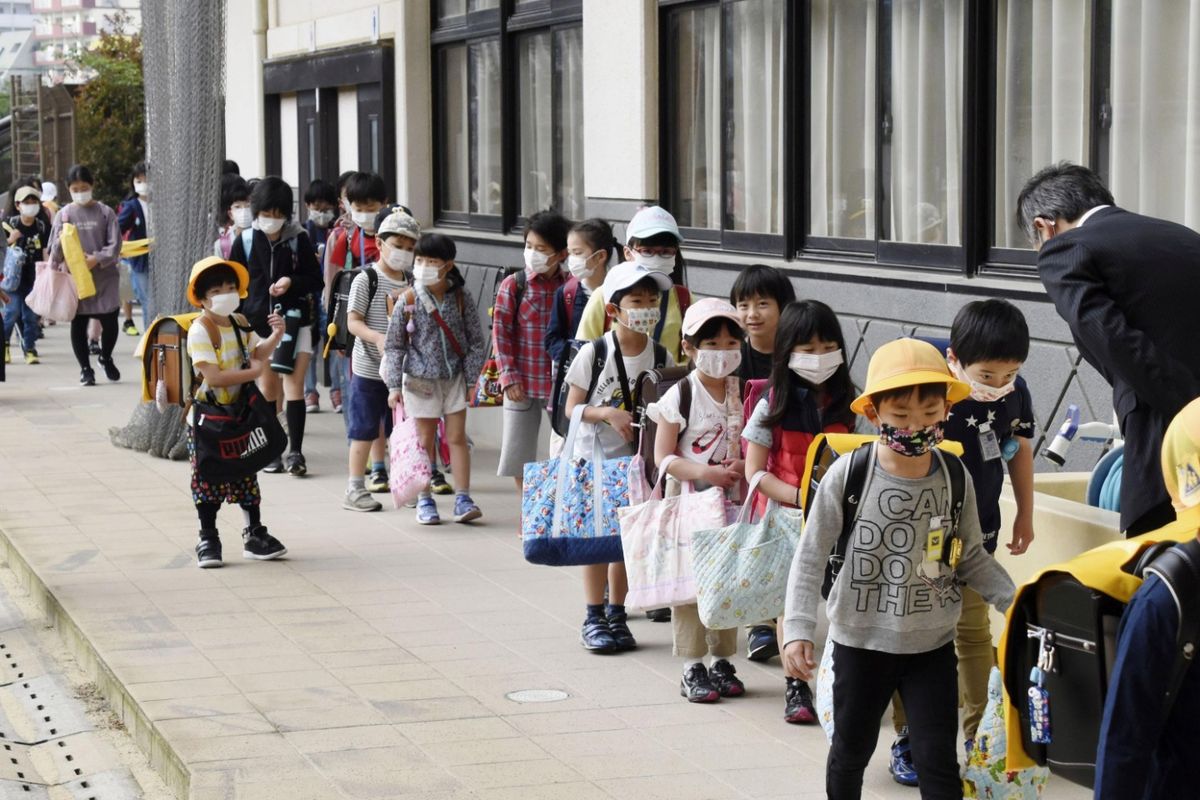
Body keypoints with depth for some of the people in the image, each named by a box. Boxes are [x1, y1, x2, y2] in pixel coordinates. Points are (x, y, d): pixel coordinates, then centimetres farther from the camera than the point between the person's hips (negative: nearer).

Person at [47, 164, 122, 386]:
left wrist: (97, 259, -17)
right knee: (78, 325, 4)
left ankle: (106, 358, 28)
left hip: (104, 277, 0)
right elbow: (55, 248, 4)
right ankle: (85, 368, 17)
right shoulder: (64, 215, 3)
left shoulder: (105, 212, 1)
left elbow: (115, 244, -4)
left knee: (110, 322, 0)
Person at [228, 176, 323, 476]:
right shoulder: (245, 241, 2)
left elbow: (315, 280, 2)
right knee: (267, 387, 6)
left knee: (293, 384, -7)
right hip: (258, 324, 2)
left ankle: (295, 452, -6)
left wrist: (292, 282, -17)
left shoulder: (298, 239, -2)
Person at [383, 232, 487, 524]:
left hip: (454, 377, 1)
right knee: (425, 440, 6)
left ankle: (463, 499, 8)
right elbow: (394, 345, -3)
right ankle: (425, 500, 15)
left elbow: (476, 341, 2)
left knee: (457, 437, 3)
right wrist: (394, 386, -6)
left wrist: (471, 378, -3)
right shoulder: (408, 301, -8)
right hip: (420, 378, -1)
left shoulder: (461, 298, -5)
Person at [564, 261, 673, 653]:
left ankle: (616, 614, 20)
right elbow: (572, 408, -8)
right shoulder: (594, 353, -11)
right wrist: (609, 414, -22)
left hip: (636, 458, 3)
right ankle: (594, 618, 9)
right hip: (594, 455, -3)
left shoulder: (660, 356, -2)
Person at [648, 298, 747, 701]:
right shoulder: (680, 396, -8)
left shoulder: (744, 394, 4)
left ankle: (722, 661, 21)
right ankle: (692, 667, 6)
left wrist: (742, 466, -11)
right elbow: (663, 456, -9)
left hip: (731, 502, 4)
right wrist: (705, 473, -21)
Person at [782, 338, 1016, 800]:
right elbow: (810, 558, -8)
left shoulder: (955, 479, -6)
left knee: (938, 760, 0)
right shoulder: (848, 475, -14)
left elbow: (971, 557, 7)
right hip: (861, 641, -1)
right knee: (851, 750, 17)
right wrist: (798, 630, -17)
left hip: (932, 644, 1)